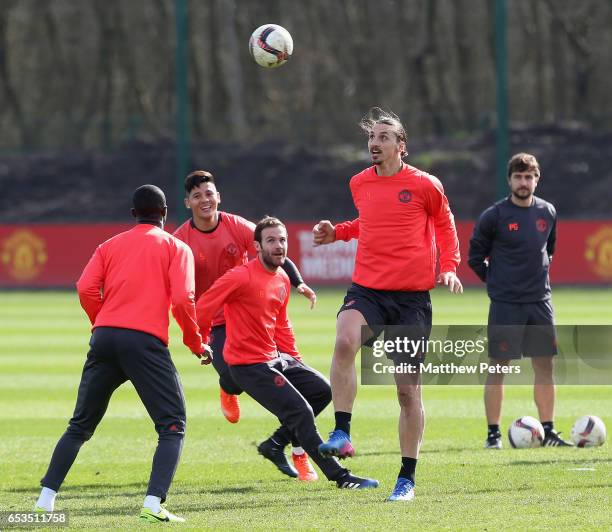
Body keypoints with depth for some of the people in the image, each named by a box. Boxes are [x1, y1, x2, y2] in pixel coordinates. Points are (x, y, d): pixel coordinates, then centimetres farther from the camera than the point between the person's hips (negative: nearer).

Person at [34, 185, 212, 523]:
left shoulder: (110, 245, 19)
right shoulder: (175, 248, 9)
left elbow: (86, 289, 5)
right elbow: (182, 300, -4)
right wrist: (197, 344, 8)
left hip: (104, 339, 4)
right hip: (146, 341, -4)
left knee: (80, 425, 16)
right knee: (173, 425, 2)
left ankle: (46, 498, 10)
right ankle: (154, 502, -16)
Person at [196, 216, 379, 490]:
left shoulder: (283, 280, 9)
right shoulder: (241, 277, -18)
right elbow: (202, 308, -15)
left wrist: (296, 359, 17)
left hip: (274, 358, 9)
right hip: (248, 364, -9)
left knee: (322, 390, 11)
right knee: (300, 411, -14)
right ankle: (339, 476, -10)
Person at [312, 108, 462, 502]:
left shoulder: (424, 185, -3)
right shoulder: (360, 184, 9)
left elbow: (444, 222, 12)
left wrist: (449, 267, 0)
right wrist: (337, 232, 10)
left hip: (412, 297, -2)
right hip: (367, 290, 2)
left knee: (409, 389, 3)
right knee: (345, 340, -33)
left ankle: (407, 478, 16)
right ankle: (342, 435, -29)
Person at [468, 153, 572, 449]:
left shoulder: (548, 213, 6)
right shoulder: (494, 216, -7)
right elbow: (476, 257, 1)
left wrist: (539, 275, 13)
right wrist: (495, 281, 1)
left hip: (540, 302, 4)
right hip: (505, 303, -4)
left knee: (545, 365, 5)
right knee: (498, 367, -3)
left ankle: (548, 432, 11)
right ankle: (493, 433, 2)